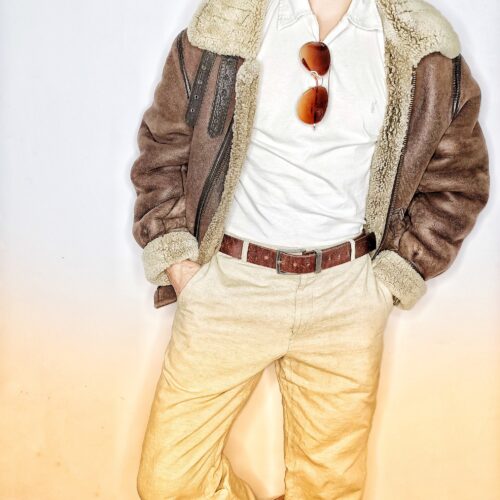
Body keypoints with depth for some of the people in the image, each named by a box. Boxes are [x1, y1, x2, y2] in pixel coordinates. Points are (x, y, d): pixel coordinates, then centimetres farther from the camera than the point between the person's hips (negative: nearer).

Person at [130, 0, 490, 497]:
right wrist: (175, 259, -2)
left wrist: (394, 276, 1)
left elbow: (457, 180, 9)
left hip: (346, 295, 1)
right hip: (228, 284, 0)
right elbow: (162, 149, 6)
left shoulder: (424, 51, -2)